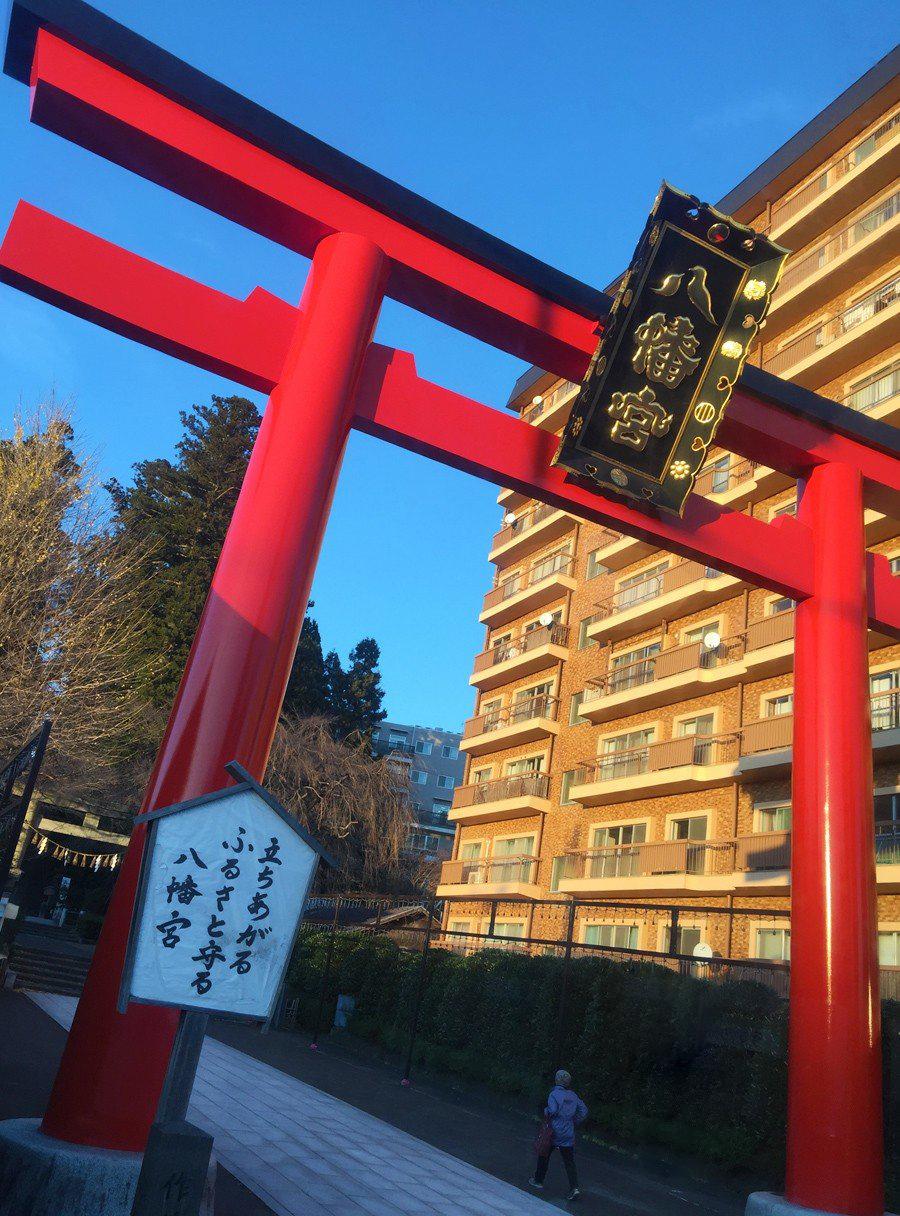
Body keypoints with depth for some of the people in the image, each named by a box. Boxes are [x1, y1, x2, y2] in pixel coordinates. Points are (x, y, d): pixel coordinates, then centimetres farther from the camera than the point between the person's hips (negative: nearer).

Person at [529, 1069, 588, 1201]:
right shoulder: (573, 1096, 3)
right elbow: (583, 1111, 6)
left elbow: (552, 1111, -27)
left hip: (553, 1132, -4)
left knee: (544, 1156, 16)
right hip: (568, 1135, 4)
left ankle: (538, 1181, 28)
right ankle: (574, 1187, -7)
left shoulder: (554, 1094, -16)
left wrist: (545, 1111, -7)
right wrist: (574, 1123, 11)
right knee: (569, 1162, 7)